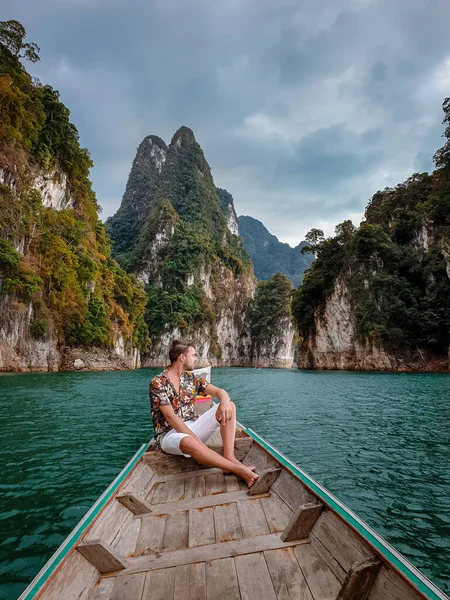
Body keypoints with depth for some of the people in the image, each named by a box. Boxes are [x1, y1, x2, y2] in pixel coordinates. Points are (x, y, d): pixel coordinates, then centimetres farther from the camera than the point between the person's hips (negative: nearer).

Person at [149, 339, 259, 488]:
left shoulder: (191, 377, 6)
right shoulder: (157, 383, -13)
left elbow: (219, 391, -1)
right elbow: (171, 417, -20)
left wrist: (224, 401, -27)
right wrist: (198, 441, -27)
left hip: (192, 426, 7)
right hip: (170, 434, -6)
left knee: (229, 406, -11)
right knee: (189, 442, -43)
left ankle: (229, 458, -28)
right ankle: (239, 470, -36)